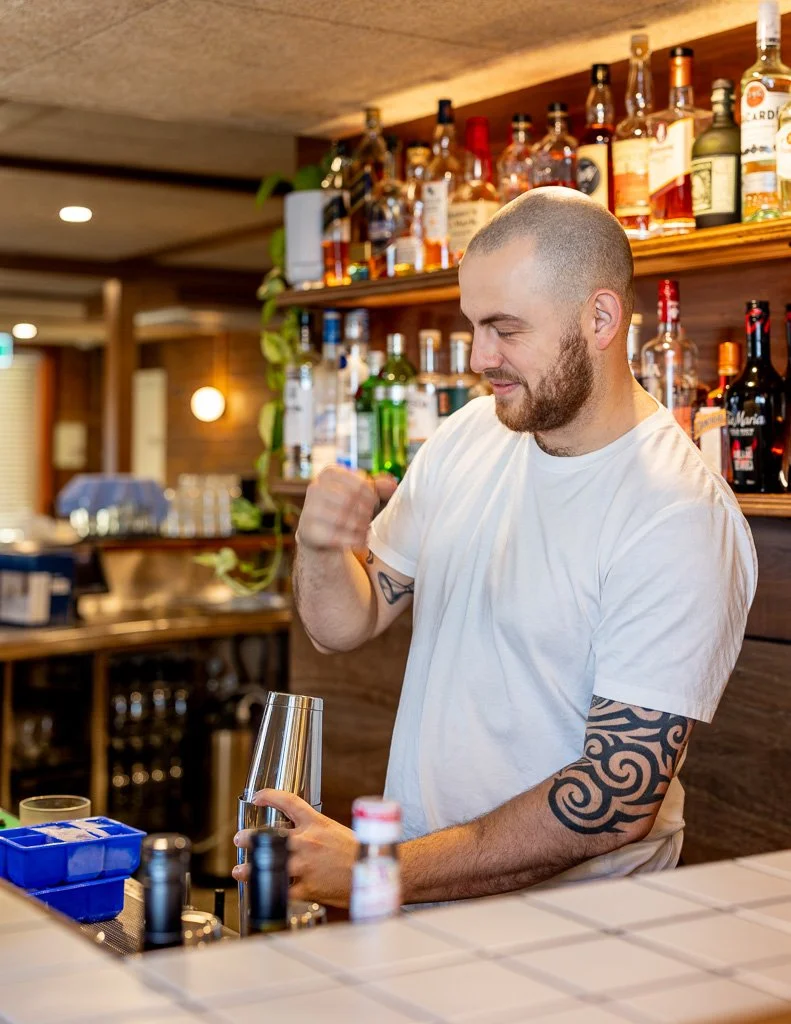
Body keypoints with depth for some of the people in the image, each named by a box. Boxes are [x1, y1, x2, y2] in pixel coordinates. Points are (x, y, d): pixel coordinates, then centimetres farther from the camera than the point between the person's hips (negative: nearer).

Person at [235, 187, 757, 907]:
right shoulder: (468, 436, 5)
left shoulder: (681, 519, -17)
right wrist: (321, 548, -12)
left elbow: (619, 798, -19)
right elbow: (345, 624, 11)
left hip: (573, 928, -6)